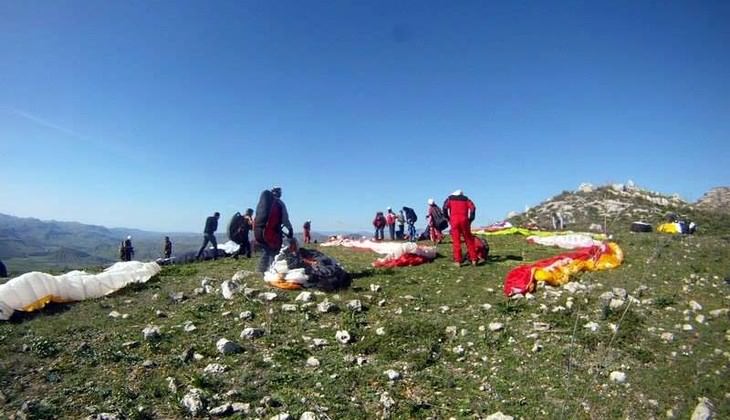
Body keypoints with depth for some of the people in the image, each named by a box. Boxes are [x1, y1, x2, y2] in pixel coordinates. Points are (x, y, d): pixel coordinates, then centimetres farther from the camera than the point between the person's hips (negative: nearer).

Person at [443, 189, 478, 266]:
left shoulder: (450, 198, 20)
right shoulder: (466, 199, 22)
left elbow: (445, 208, 2)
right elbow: (473, 208, 5)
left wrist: (448, 218, 10)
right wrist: (470, 219, 8)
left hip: (454, 220, -1)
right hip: (464, 219, 1)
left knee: (456, 241, 1)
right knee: (469, 240, 9)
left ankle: (457, 261, -3)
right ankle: (473, 259, 10)